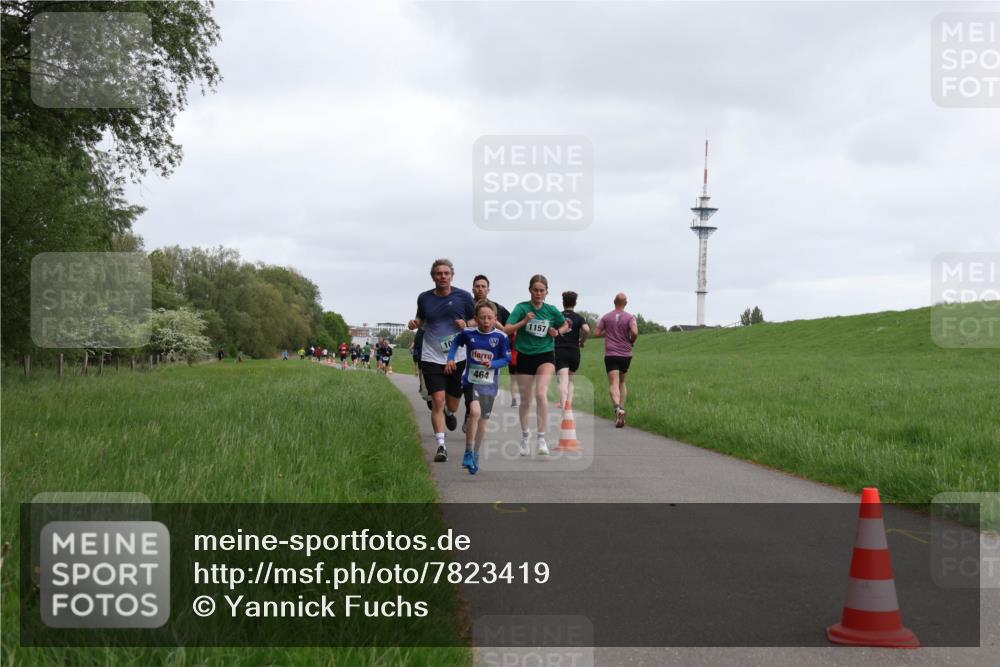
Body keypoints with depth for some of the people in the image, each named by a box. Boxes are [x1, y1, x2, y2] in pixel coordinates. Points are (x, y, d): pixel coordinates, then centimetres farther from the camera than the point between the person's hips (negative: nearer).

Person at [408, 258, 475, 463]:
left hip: (457, 357, 0)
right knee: (438, 401, -13)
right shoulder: (424, 298, 3)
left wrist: (467, 325, -14)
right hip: (432, 358, 0)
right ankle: (441, 446, -7)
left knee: (452, 405, 11)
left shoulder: (463, 296, -2)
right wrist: (415, 323, -5)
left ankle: (449, 413, 49)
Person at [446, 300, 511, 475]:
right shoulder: (468, 333, -5)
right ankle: (468, 453, -14)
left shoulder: (500, 337, -8)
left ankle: (475, 455, 29)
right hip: (471, 381, -1)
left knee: (482, 421, 10)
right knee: (475, 411, -24)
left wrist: (492, 364, -20)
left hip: (489, 384, 1)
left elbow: (507, 358, -3)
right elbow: (456, 343, 14)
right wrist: (450, 359, 1)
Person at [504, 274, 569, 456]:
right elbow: (506, 329, -17)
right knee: (525, 401, 10)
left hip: (545, 355, 0)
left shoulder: (551, 310, -1)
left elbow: (566, 325, 18)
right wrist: (524, 322, -30)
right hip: (524, 357, 0)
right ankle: (525, 436, 32)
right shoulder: (521, 308, -7)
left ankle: (541, 438, -16)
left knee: (541, 394, -22)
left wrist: (558, 332, -3)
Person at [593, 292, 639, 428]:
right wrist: (632, 341, 2)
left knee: (614, 383, -12)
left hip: (611, 354, -1)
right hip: (626, 354, 1)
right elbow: (635, 332, -17)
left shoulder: (606, 317, 4)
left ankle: (618, 407, -35)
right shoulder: (630, 317, -1)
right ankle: (622, 408, 14)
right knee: (622, 382, 20)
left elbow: (597, 333, 2)